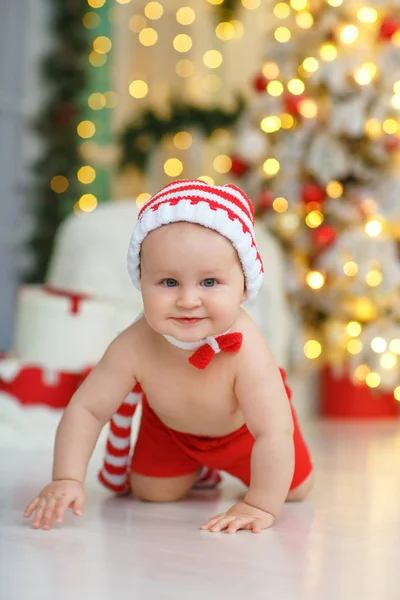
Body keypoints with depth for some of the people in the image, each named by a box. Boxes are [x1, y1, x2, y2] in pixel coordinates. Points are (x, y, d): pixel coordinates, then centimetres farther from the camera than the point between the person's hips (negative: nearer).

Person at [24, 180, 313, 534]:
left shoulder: (247, 351, -47)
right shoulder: (134, 348, -39)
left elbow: (274, 433, -45)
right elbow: (86, 410, -31)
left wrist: (261, 507, -48)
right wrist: (67, 480, -41)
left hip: (242, 427, -1)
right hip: (171, 426, 1)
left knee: (295, 489, 14)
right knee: (151, 492, 9)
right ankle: (194, 468, 39)